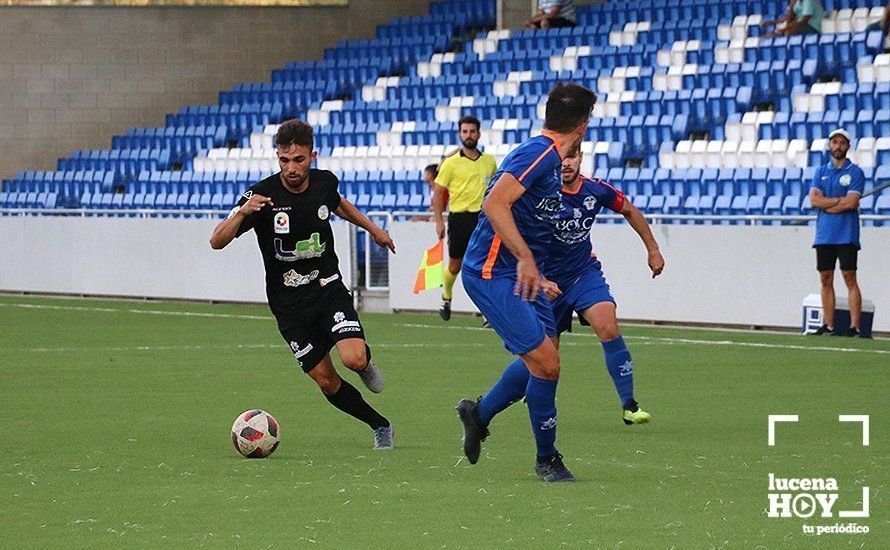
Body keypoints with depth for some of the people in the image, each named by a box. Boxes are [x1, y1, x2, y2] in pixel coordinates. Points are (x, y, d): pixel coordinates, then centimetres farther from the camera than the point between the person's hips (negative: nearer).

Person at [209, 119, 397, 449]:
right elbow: (217, 242, -23)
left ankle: (366, 362, 16)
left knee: (354, 359, -22)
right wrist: (242, 212, -40)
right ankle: (380, 426, 20)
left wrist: (371, 228, 27)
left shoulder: (325, 183, -6)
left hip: (328, 287, 1)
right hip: (289, 303, -1)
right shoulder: (262, 195, -18)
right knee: (326, 381, -2)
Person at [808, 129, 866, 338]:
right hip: (824, 234, 5)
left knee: (850, 279, -8)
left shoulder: (855, 172, 0)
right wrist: (841, 200, -8)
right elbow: (814, 199, 0)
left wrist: (826, 205, -3)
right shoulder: (821, 171, 13)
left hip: (846, 235, -5)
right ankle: (828, 326, 8)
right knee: (826, 279, 4)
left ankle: (854, 327, -10)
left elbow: (851, 203, -12)